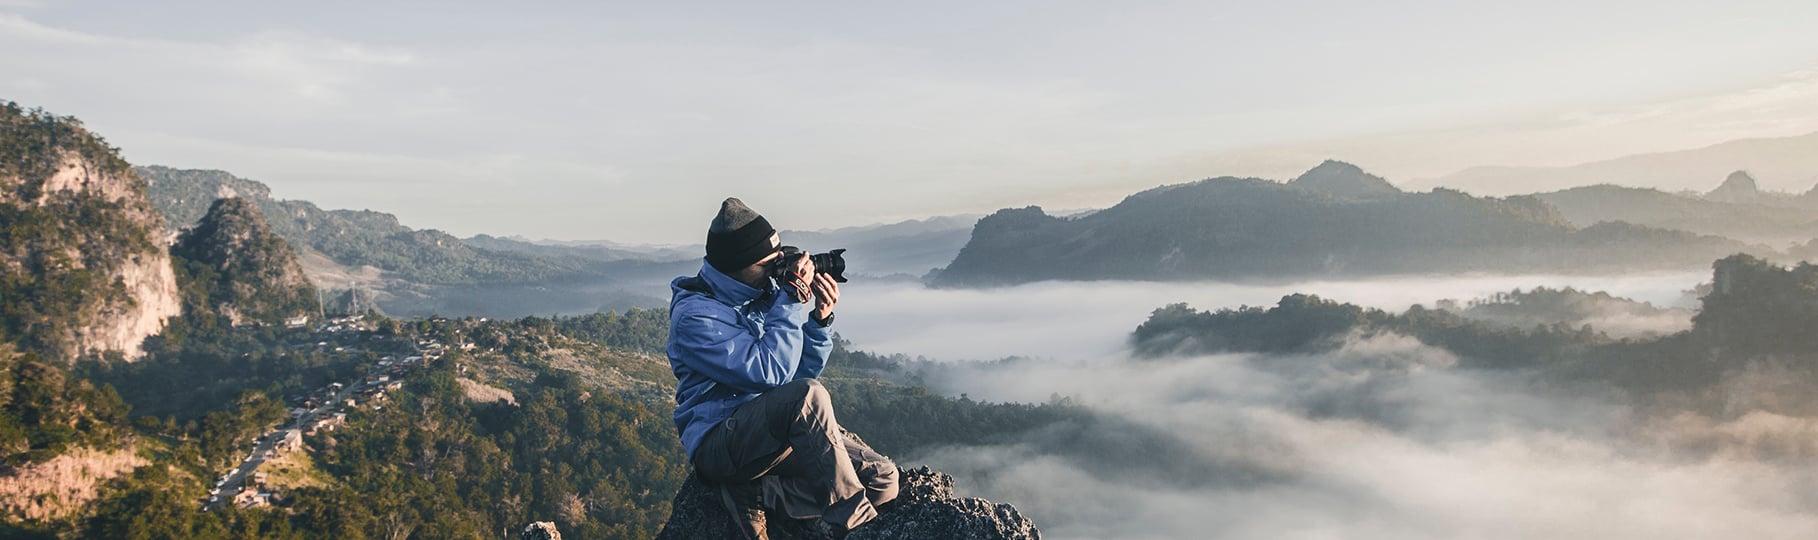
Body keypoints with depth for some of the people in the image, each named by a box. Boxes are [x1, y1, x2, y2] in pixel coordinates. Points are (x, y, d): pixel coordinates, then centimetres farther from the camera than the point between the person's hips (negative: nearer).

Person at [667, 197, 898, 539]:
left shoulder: (765, 292, 8)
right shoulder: (695, 315, -14)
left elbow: (805, 371, 12)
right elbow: (771, 373, -24)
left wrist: (820, 319, -5)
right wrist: (794, 299, -19)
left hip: (782, 431, 8)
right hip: (719, 442, -7)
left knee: (883, 479, -9)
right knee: (809, 396, -36)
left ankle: (755, 494, -10)